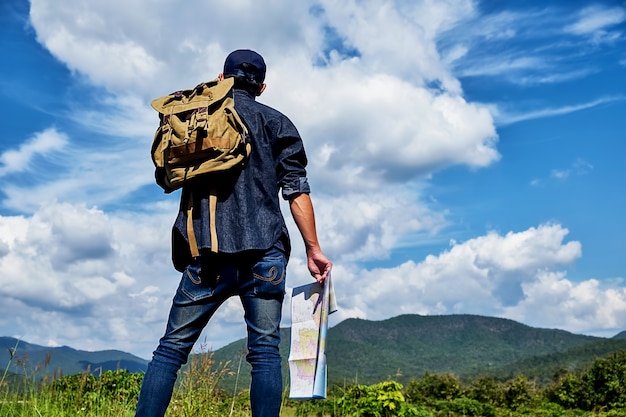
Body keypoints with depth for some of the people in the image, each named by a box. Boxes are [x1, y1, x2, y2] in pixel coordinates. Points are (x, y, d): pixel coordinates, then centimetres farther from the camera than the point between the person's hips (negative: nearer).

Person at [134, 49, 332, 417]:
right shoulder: (276, 122, 10)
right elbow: (296, 189, 2)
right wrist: (314, 250, 4)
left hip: (206, 250, 1)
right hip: (263, 251, -1)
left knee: (172, 348, 6)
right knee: (265, 351, 2)